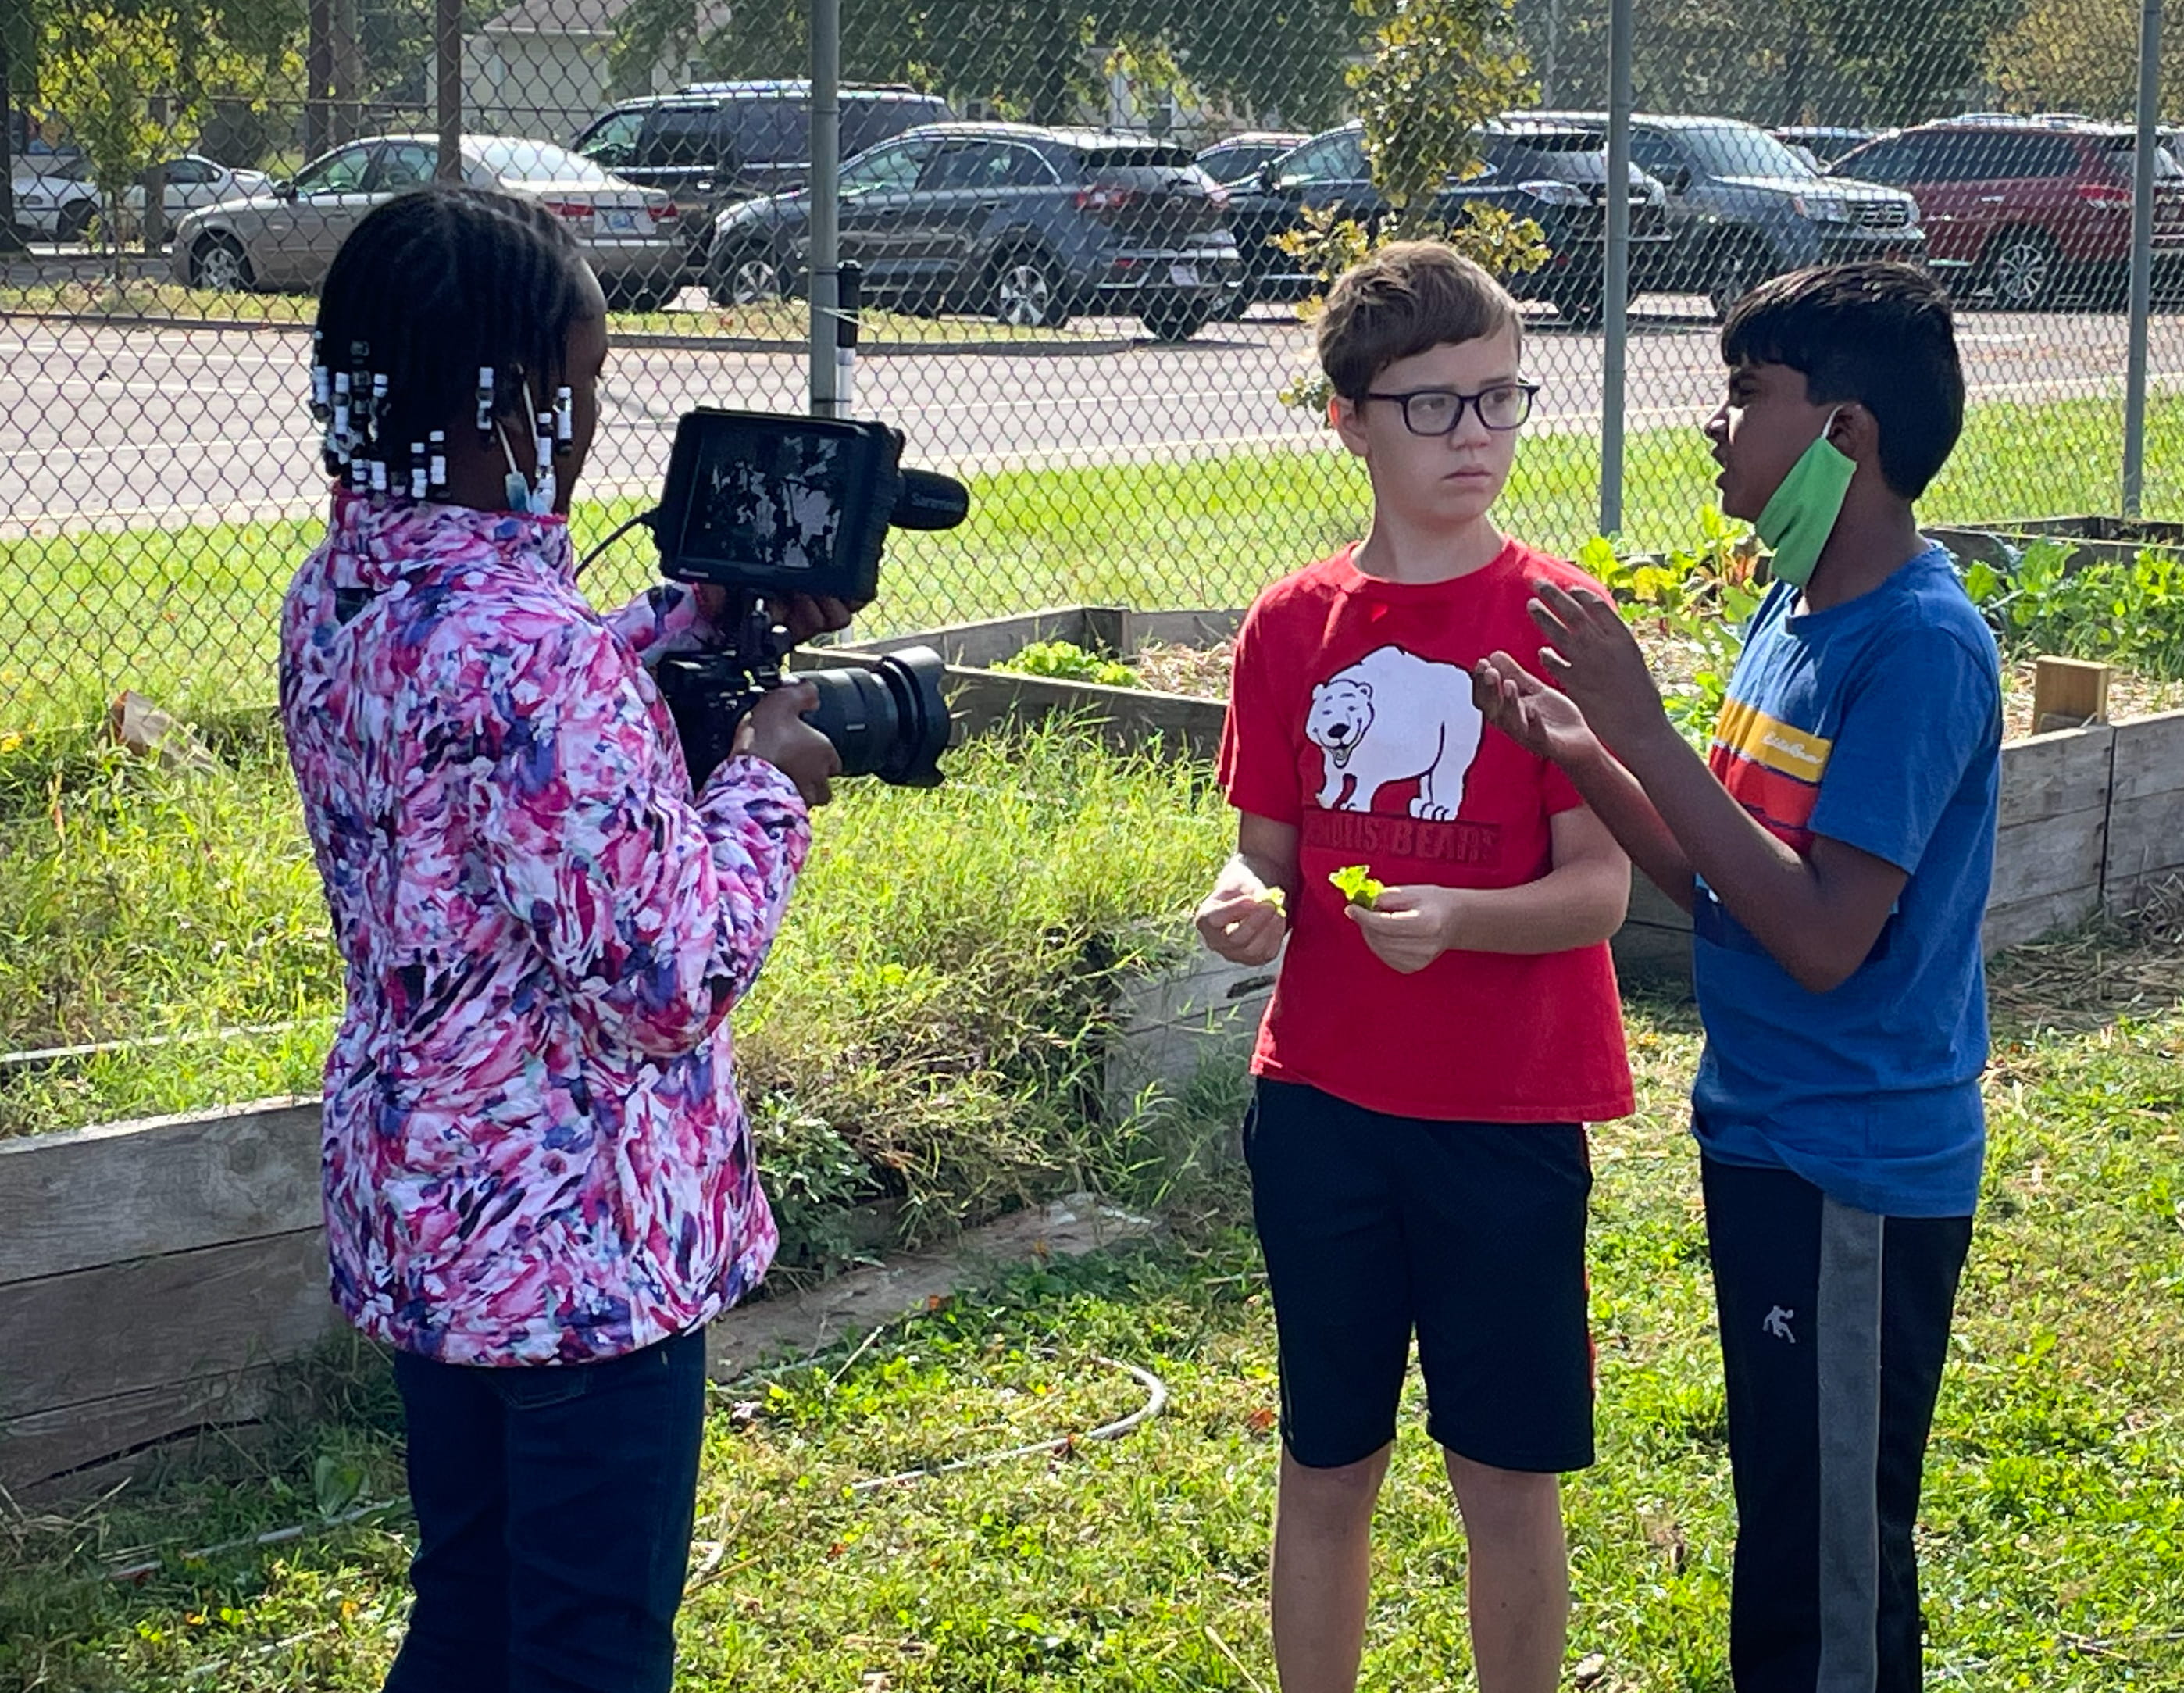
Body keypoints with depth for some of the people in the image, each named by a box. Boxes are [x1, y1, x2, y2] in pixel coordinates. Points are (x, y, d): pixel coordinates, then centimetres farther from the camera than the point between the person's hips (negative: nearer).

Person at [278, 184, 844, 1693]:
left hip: (415, 1211, 9)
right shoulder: (530, 647, -28)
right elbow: (666, 977, -25)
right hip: (575, 1234, -9)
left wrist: (693, 619, 11)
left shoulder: (341, 595, 1)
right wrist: (765, 790, -9)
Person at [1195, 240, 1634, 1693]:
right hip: (1321, 1103, 3)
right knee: (1327, 1463, 12)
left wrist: (1455, 920, -29)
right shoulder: (1293, 626, 3)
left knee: (1510, 1474, 6)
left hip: (1506, 1111, -3)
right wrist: (1246, 906, -14)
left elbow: (1599, 890, -10)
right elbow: (1268, 854, 10)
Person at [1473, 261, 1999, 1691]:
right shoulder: (1794, 610, 8)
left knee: (1829, 1572, 2)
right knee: (1787, 1521, 21)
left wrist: (1646, 731, -24)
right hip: (1765, 1134, 9)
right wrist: (1584, 756, -3)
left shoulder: (1922, 646, -20)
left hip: (1855, 1167, -9)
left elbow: (1825, 933, -25)